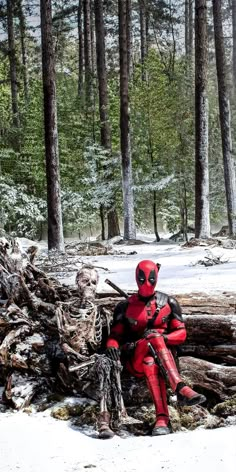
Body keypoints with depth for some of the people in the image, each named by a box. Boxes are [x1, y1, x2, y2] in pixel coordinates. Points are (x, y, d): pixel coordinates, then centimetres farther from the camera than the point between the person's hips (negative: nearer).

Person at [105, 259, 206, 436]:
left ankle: (162, 419, -53)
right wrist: (113, 346, -16)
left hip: (163, 356, 1)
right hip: (135, 360, 0)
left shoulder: (169, 302, 9)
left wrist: (163, 338, -15)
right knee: (154, 337, -35)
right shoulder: (125, 306, 9)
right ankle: (181, 389, -52)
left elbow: (181, 333, 6)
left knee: (151, 363, -38)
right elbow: (115, 335, 9)